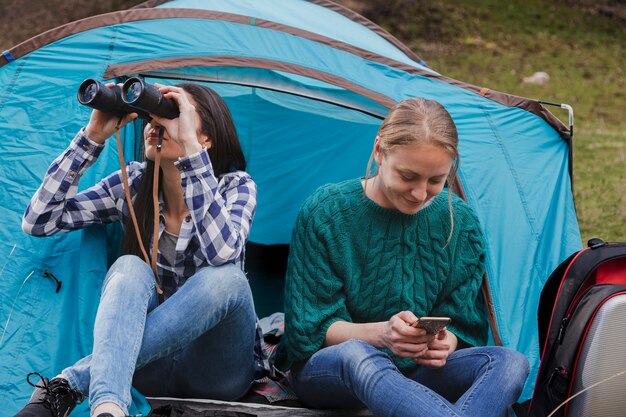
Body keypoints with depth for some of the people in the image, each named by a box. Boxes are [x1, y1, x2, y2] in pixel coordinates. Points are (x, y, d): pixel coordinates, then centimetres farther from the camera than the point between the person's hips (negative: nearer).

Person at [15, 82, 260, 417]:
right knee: (130, 268, -28)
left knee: (225, 278, -34)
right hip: (152, 364, 2)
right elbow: (39, 221, -6)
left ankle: (68, 386, -37)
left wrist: (189, 146, -34)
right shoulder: (133, 184, 0)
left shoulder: (236, 186, -9)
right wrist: (92, 137, -13)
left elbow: (222, 251, -32)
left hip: (219, 373, -2)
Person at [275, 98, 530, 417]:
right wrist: (380, 333, -29)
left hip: (413, 374, 3)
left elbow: (463, 324, 4)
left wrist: (445, 343, -22)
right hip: (326, 371, -3)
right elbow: (311, 329, -9)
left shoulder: (460, 223, -1)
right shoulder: (326, 213, -10)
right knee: (356, 355, -42)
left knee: (510, 363, -27)